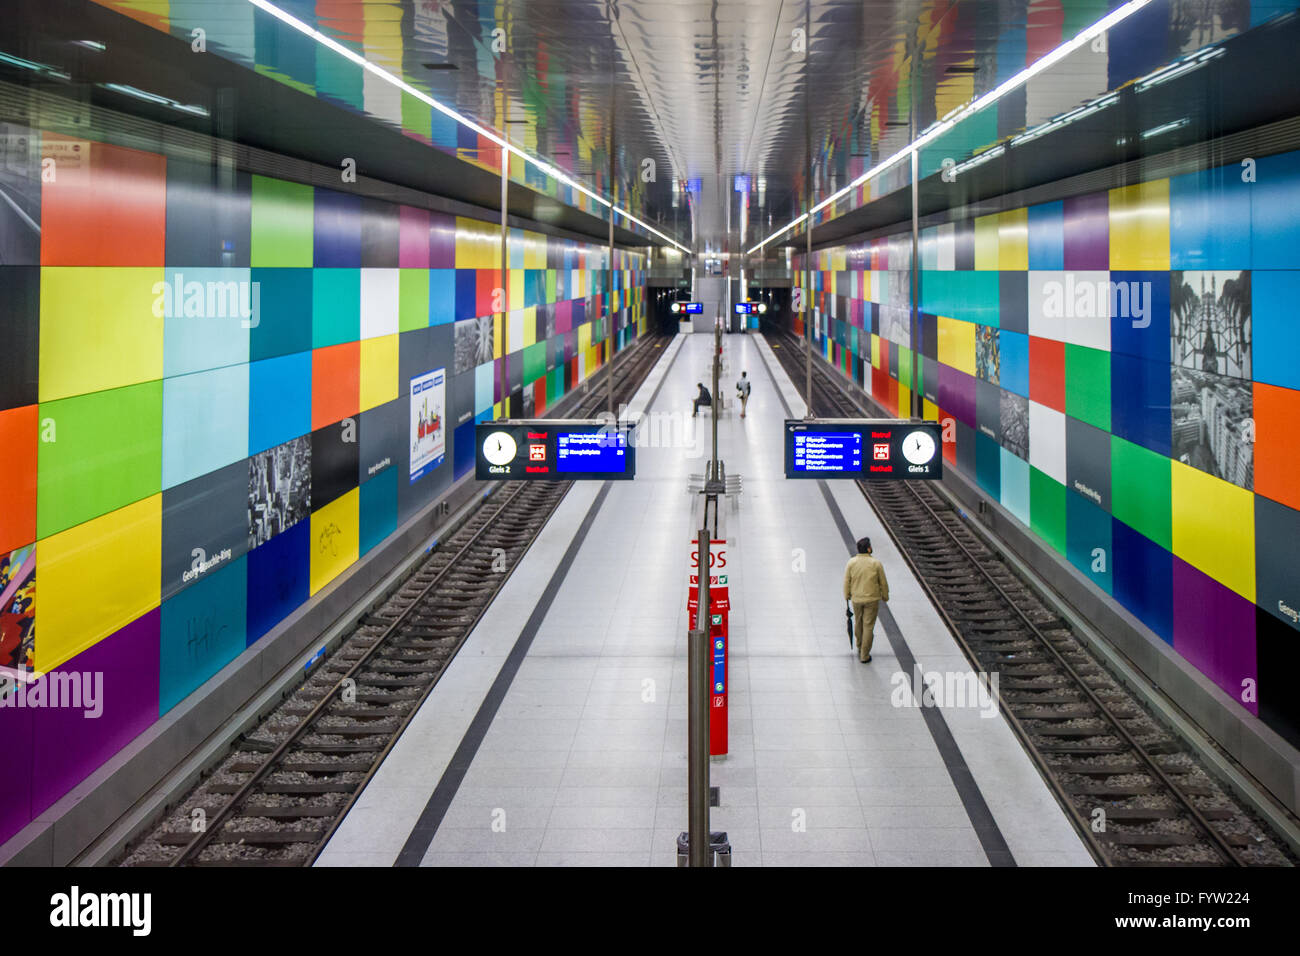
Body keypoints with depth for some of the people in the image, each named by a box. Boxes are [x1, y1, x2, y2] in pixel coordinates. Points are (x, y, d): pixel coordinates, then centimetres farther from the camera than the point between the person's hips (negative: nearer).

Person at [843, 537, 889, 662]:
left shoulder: (851, 563, -10)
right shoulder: (876, 564, -13)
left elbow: (846, 582, -4)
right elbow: (883, 583, -4)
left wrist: (847, 596, 12)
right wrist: (885, 596, 12)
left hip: (856, 599, 2)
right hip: (872, 599, -2)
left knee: (858, 623, 23)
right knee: (868, 626, 5)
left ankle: (860, 648, 39)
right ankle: (864, 655, 8)